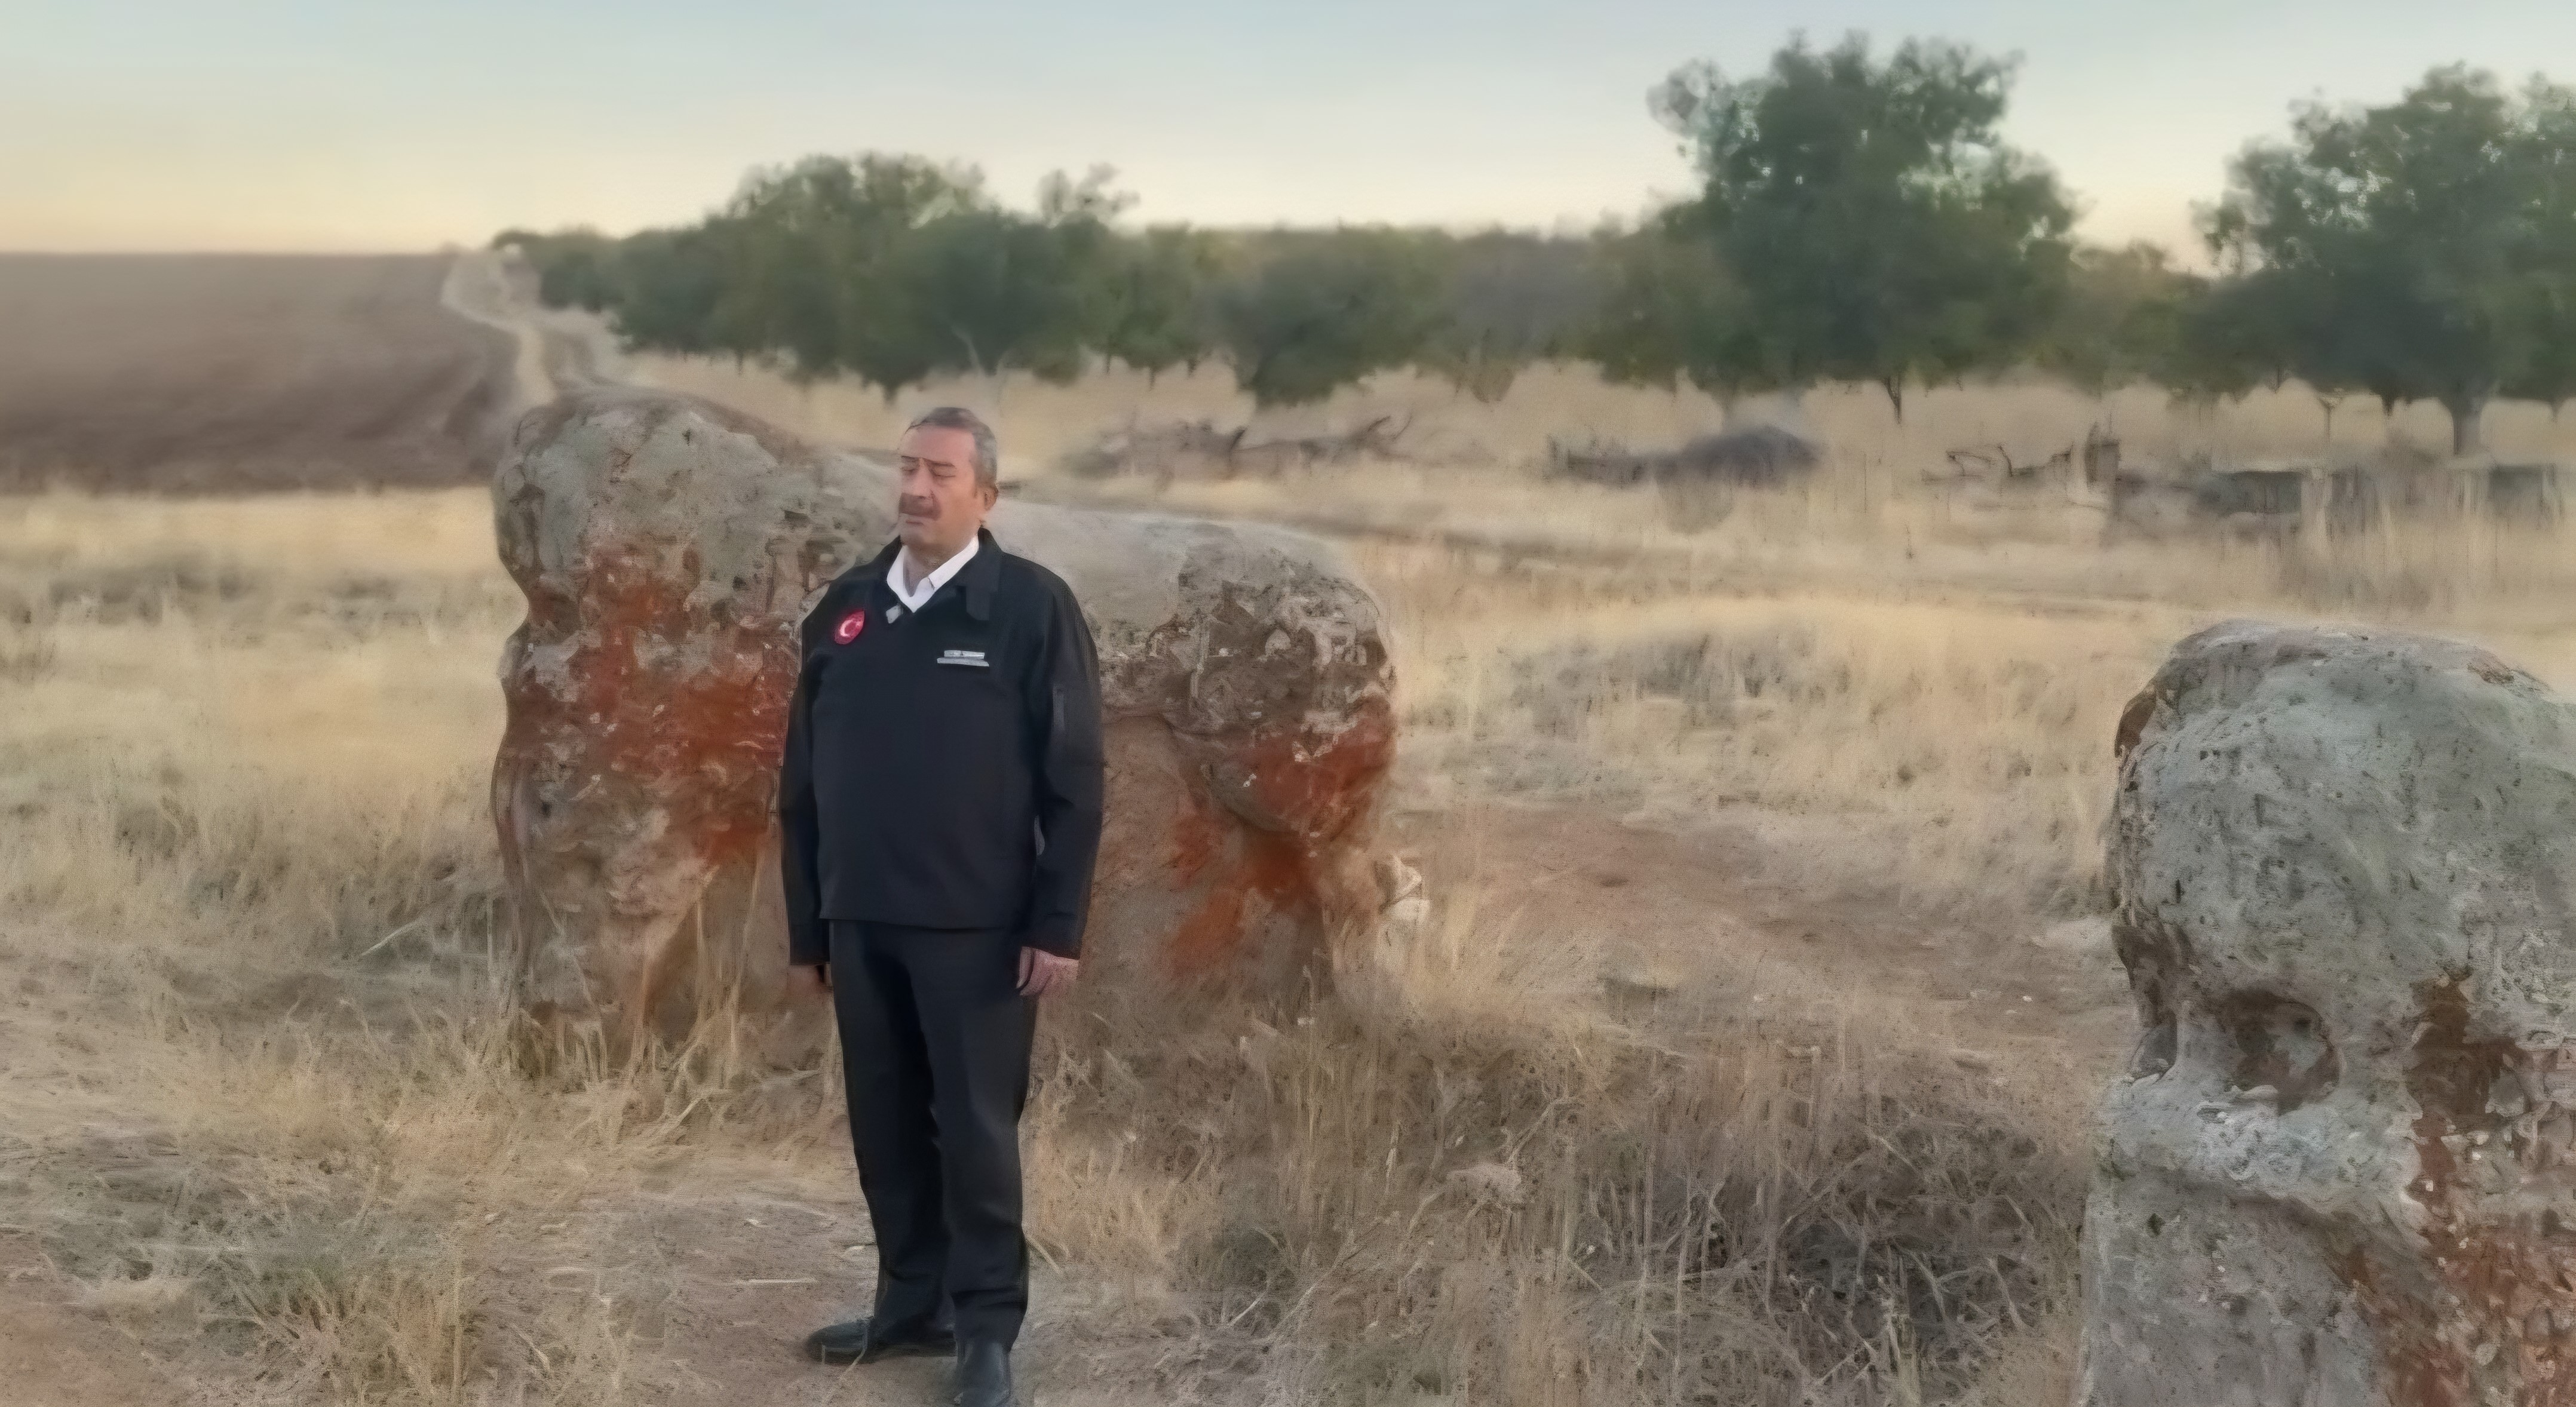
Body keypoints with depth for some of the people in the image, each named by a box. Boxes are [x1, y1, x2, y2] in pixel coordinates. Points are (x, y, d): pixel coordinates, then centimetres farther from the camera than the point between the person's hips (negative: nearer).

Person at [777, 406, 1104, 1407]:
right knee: (885, 1126, 12)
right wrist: (806, 924, 11)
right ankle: (913, 1304, 26)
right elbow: (802, 779, 12)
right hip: (862, 923, 5)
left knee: (975, 1128, 2)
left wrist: (1058, 925, -11)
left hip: (976, 927, -5)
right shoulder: (844, 610, 8)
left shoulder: (1032, 608, -6)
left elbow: (1073, 780, -7)